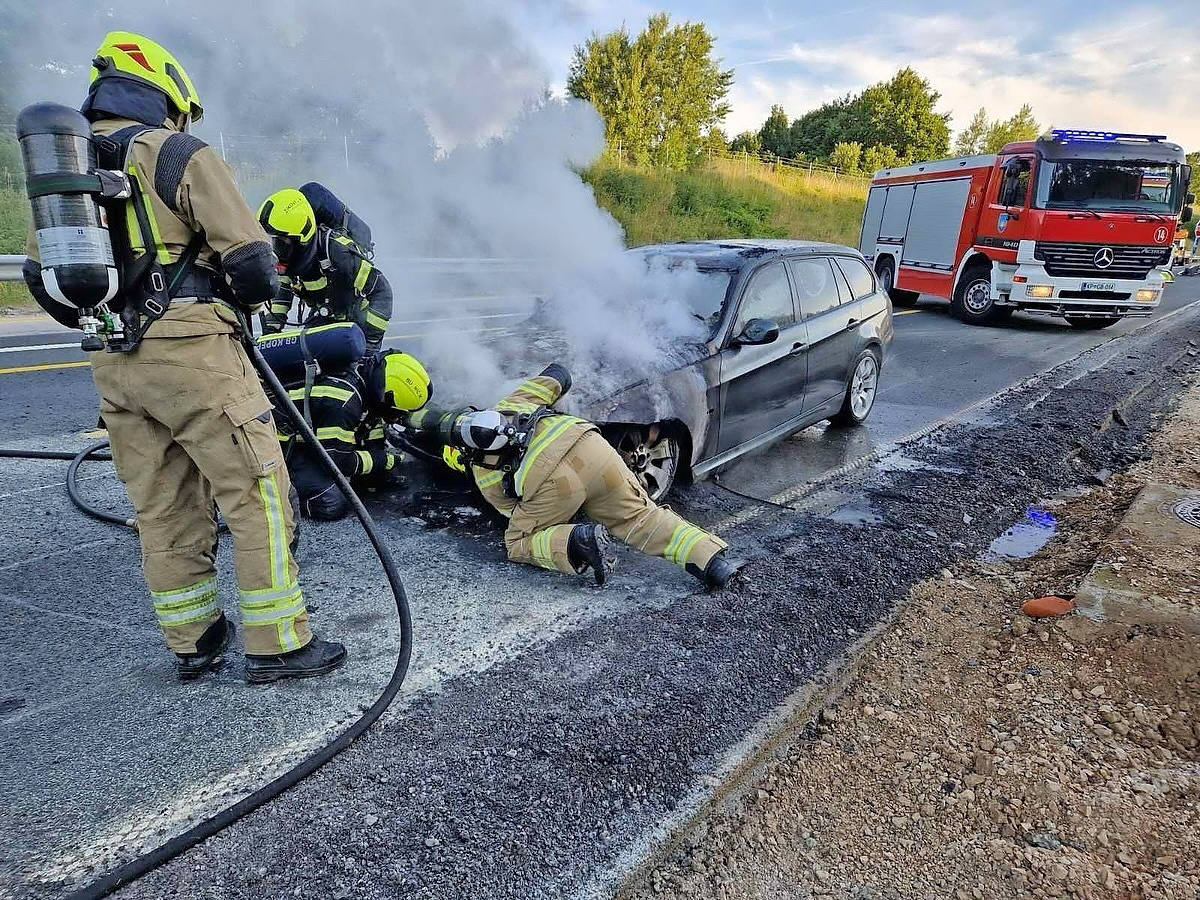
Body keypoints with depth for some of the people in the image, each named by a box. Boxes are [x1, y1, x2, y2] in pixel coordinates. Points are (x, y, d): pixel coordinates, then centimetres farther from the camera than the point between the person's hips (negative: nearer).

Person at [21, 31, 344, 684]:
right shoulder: (180, 155, -5)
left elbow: (40, 276, 20)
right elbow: (250, 260, -11)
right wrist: (248, 297, 10)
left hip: (112, 366, 7)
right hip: (191, 354, -7)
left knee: (161, 509, 13)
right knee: (255, 494, -1)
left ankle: (192, 643, 24)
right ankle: (277, 646, 3)